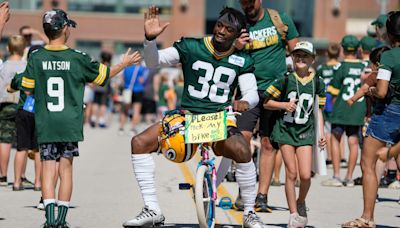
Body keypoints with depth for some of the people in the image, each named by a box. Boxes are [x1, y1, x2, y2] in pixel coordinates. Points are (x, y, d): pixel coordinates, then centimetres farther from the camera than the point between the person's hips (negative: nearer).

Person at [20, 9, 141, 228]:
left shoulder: (36, 58, -3)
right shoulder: (77, 58, -4)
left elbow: (28, 90, 3)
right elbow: (104, 75, 9)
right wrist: (124, 64, 26)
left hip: (44, 123, 1)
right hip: (70, 124, -1)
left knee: (48, 168, 1)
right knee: (66, 168, 6)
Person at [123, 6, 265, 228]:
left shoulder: (242, 61, 3)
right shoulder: (191, 47, 0)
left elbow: (252, 92, 0)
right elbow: (153, 61, -4)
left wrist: (245, 101, -25)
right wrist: (150, 38, -25)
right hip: (186, 116, 1)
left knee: (242, 150, -33)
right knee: (139, 142, -18)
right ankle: (152, 210, -10)